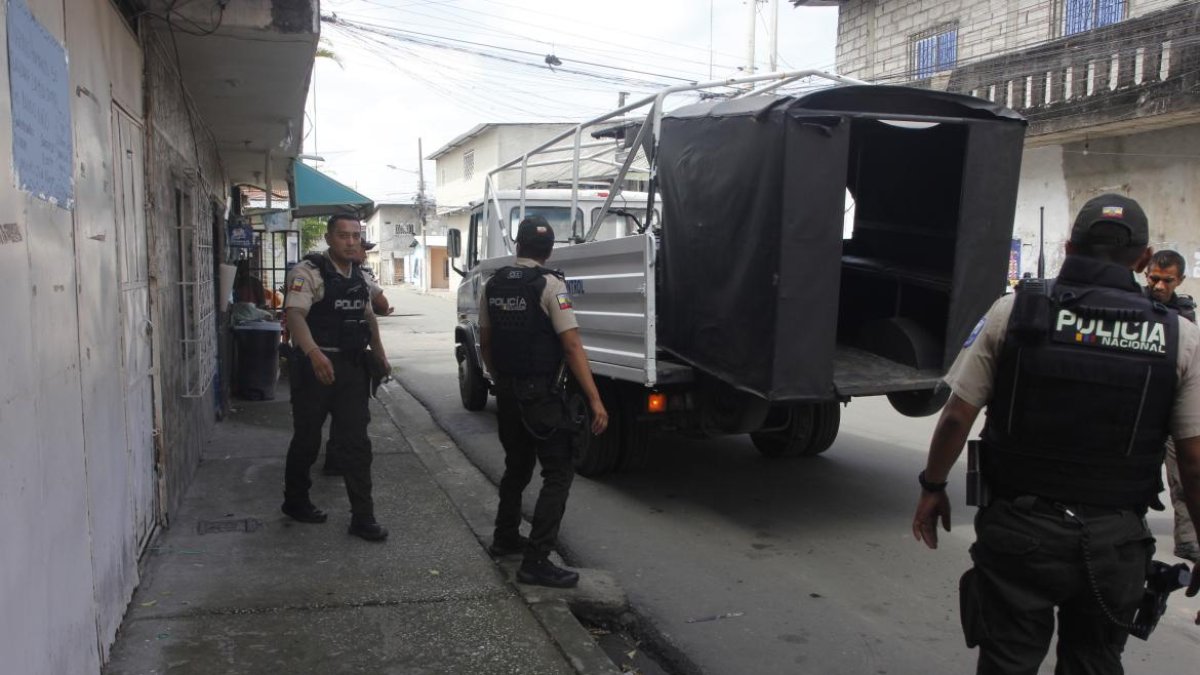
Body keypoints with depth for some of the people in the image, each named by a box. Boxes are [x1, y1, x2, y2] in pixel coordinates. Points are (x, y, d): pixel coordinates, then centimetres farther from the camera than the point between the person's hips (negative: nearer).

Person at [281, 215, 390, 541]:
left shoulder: (358, 275, 12)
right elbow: (295, 314, -27)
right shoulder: (308, 271, -12)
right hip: (317, 366, -6)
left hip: (352, 367, 6)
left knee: (356, 443, 4)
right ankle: (295, 501, 32)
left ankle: (363, 517, 9)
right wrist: (314, 352, -43)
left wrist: (379, 354, 20)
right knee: (307, 439, 10)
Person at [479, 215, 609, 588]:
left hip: (507, 392, 7)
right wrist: (595, 399, -18)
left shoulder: (493, 285, 5)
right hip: (540, 393, -7)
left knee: (517, 466, 23)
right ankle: (536, 561, -6)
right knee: (559, 473, -1)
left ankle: (505, 538, 34)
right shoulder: (549, 285, -13)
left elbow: (485, 342, 14)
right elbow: (572, 347, -18)